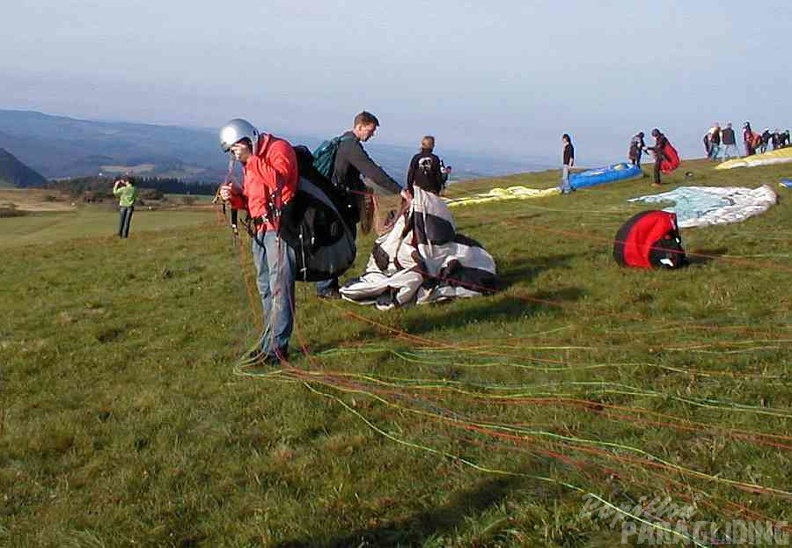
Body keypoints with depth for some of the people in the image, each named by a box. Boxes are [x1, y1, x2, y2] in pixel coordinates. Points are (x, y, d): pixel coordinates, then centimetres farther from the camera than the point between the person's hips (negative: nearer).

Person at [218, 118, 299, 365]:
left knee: (279, 288, -9)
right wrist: (233, 196, 3)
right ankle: (269, 340, 21)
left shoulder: (278, 148, -6)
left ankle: (277, 347, -9)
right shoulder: (249, 162, 20)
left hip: (279, 227, -9)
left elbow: (278, 179, -25)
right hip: (259, 229, 10)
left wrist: (250, 159, -18)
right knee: (266, 288, 13)